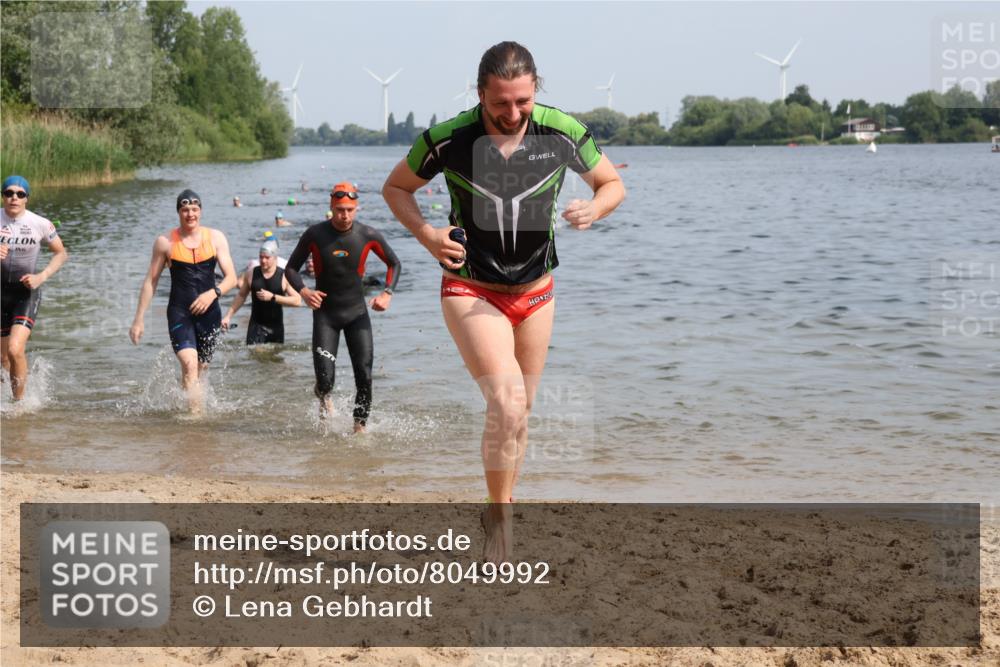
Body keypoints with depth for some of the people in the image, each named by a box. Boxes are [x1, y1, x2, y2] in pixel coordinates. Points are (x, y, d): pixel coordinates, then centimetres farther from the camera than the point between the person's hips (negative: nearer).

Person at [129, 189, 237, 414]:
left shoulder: (215, 238, 2)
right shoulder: (165, 242, -1)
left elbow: (231, 278, -1)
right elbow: (150, 282, 5)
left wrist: (213, 292, -21)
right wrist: (139, 319, 3)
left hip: (209, 312, 2)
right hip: (179, 313, -2)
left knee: (201, 368, 10)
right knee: (189, 364, -21)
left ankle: (197, 409, 27)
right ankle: (195, 412, -22)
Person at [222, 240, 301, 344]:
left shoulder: (284, 276, -6)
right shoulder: (251, 274, 1)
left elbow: (297, 300, -14)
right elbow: (241, 296, 13)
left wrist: (273, 297, -21)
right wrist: (228, 316, 8)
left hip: (276, 327, 0)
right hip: (256, 325, 0)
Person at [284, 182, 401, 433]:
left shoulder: (368, 235, -6)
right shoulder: (315, 235, -8)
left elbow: (394, 264, 9)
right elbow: (291, 268, 3)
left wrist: (387, 293, -6)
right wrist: (303, 291, -16)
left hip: (357, 313, 1)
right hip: (325, 314, -1)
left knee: (364, 378, -9)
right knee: (325, 380, -9)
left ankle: (360, 427, 7)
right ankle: (322, 395, 28)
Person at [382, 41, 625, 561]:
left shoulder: (561, 132, -12)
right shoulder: (447, 140, -17)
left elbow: (612, 183, 4)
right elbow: (395, 187, 1)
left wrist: (594, 208, -20)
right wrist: (425, 233, -17)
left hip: (535, 293, 4)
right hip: (471, 292, -3)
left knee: (519, 413, 14)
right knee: (506, 403, -22)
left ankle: (499, 510, 35)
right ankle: (500, 518, -5)